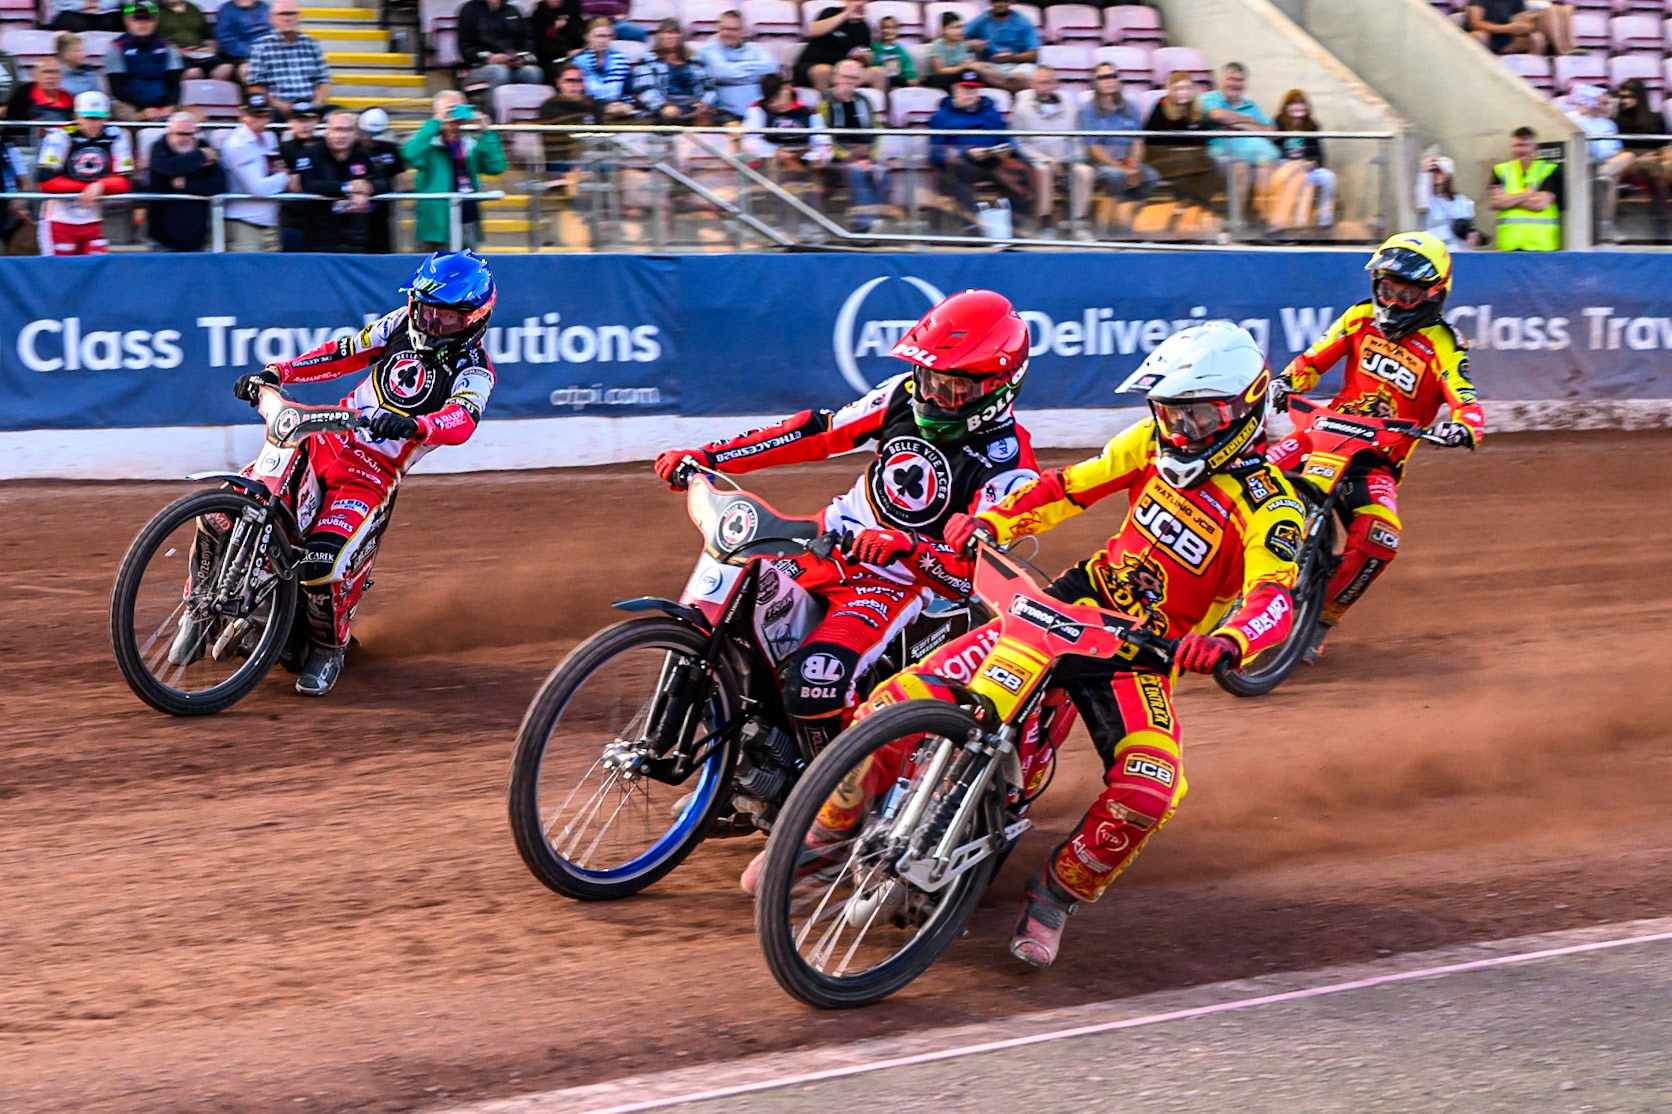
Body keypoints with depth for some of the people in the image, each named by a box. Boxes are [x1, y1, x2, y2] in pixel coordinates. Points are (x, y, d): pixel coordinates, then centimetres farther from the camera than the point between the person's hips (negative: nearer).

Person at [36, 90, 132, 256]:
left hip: (93, 222, 4)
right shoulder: (60, 136, -12)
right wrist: (85, 187, -15)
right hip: (59, 219, -3)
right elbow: (45, 180, -17)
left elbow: (125, 181, -3)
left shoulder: (116, 137, -2)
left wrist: (100, 186, -24)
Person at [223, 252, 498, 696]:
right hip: (326, 442, 5)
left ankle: (328, 647, 2)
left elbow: (461, 421, -28)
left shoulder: (473, 370, -9)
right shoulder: (403, 323, 7)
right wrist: (276, 372, 2)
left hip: (373, 475, -5)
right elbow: (343, 353, 14)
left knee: (322, 564, -28)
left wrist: (413, 425, -49)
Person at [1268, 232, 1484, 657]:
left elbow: (1466, 403, -14)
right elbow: (1313, 359, 11)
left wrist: (1463, 428, -38)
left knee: (1378, 538, -29)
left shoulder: (1441, 346, -5)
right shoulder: (1362, 318, 6)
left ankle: (1322, 621, -9)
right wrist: (1286, 383, -11)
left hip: (1382, 457, -3)